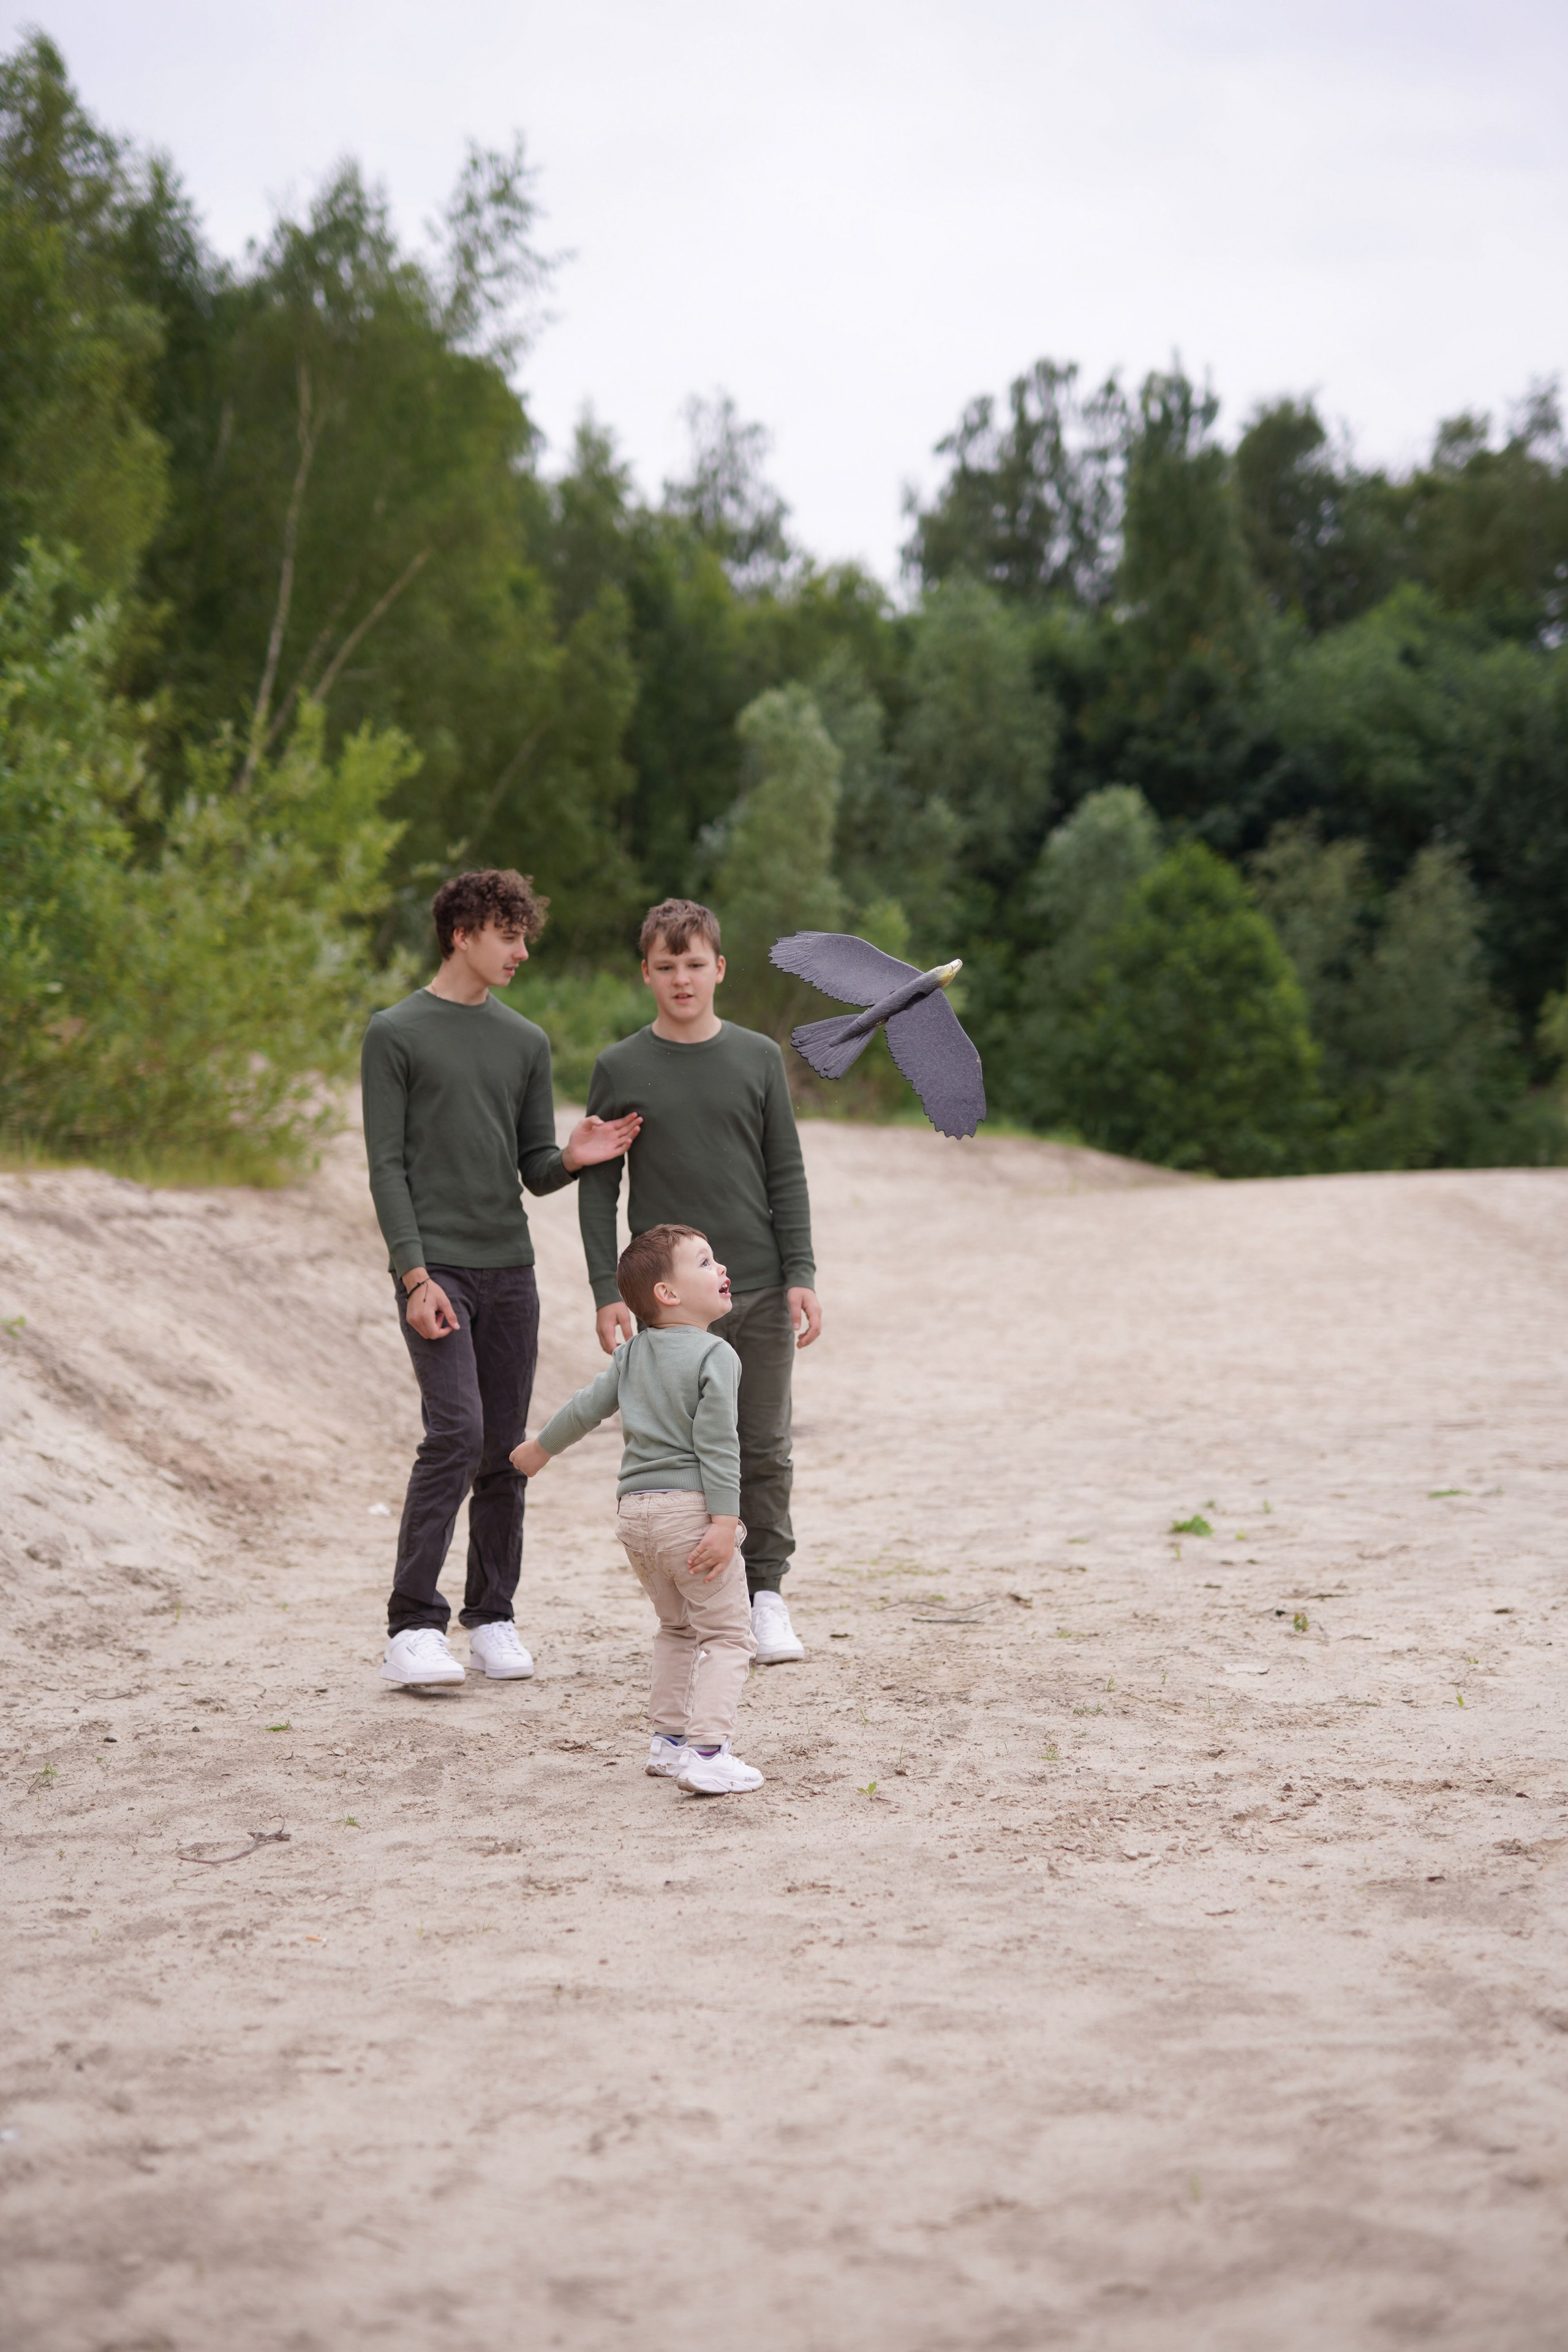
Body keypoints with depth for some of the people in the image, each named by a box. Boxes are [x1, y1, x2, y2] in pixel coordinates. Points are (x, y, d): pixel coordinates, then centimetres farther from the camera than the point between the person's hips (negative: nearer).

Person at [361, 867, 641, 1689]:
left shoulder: (525, 1041, 14)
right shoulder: (397, 1033, -1)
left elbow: (534, 1171, 15)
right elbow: (387, 1165, -5)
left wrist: (572, 1159, -8)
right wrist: (415, 1275, -14)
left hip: (509, 1266, 5)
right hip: (436, 1266, -5)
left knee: (505, 1450, 5)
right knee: (456, 1434, -16)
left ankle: (492, 1619, 15)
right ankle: (413, 1627, -11)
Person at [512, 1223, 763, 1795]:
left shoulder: (632, 1355, 11)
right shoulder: (716, 1356, -11)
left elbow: (587, 1407, 19)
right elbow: (716, 1445, -18)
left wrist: (540, 1447, 35)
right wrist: (725, 1520, -19)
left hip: (633, 1511, 7)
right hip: (689, 1508, -7)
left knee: (676, 1628, 24)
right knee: (727, 1634, -2)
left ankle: (668, 1738, 25)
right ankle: (706, 1753, -13)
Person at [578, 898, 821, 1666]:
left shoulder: (758, 1059, 6)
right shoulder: (620, 1069, 2)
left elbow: (787, 1175, 7)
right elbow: (598, 1186, 3)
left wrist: (800, 1274, -2)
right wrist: (607, 1291, -4)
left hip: (760, 1293, 1)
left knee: (764, 1451, 3)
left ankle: (766, 1593, 15)